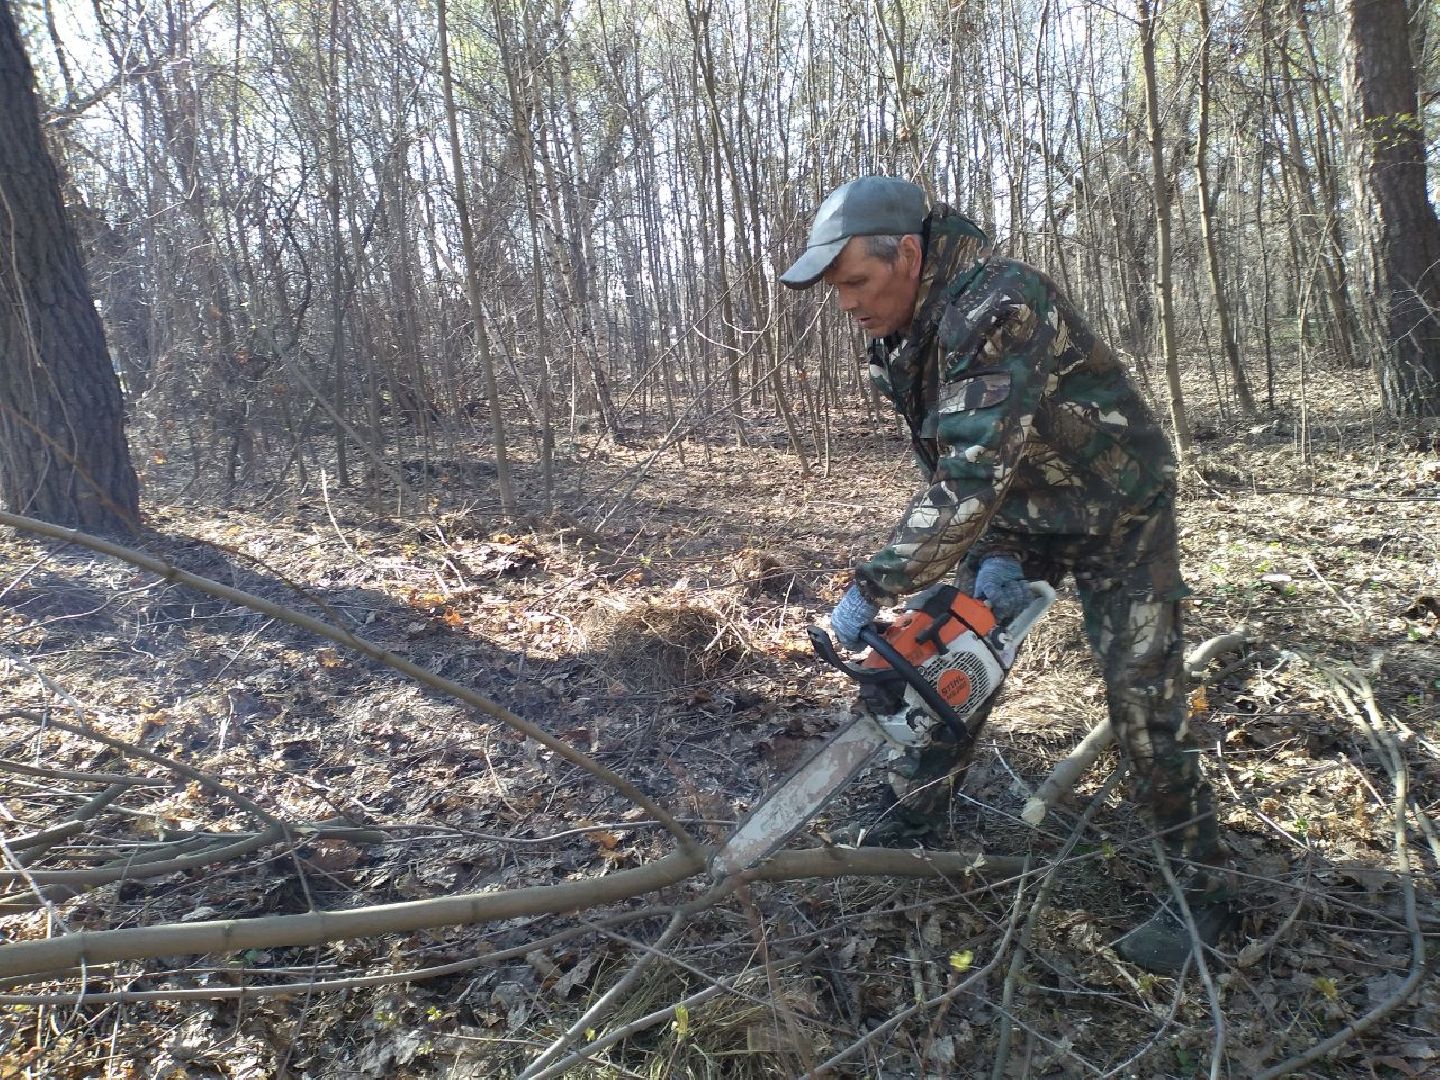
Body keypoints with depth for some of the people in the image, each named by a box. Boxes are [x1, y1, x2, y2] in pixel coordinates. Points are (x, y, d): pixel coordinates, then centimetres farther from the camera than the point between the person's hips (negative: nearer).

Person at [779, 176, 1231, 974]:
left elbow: (972, 472, -42)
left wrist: (873, 587, -39)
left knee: (1141, 704, -8)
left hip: (1116, 515, -7)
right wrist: (993, 557, -14)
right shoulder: (898, 339, -7)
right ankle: (919, 806, 28)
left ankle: (1200, 888, 11)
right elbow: (943, 468, -2)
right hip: (1018, 518, 8)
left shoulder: (999, 308, -34)